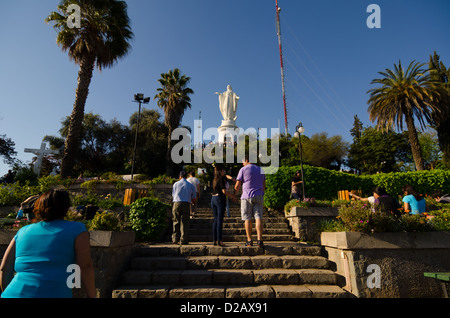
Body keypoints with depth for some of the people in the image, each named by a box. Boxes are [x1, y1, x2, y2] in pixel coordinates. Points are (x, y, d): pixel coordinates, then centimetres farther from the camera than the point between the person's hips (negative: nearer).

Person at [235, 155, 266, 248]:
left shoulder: (243, 169, 0)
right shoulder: (260, 170, 15)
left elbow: (237, 186, -2)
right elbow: (264, 186, 17)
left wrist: (236, 189, 19)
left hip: (247, 196, -3)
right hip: (259, 197, 4)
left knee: (247, 218, 4)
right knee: (258, 217, -1)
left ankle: (249, 240, 6)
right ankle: (260, 240, -11)